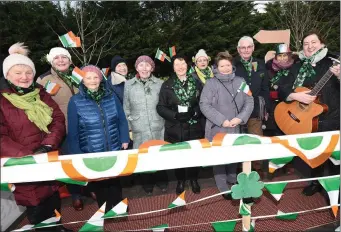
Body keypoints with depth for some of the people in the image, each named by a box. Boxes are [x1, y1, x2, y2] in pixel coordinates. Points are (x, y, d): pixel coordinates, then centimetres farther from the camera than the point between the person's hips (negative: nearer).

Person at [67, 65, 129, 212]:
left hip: (115, 150, 2)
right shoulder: (75, 102, -6)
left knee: (115, 184, 16)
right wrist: (76, 154, -6)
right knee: (99, 186, 15)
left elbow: (122, 120, 6)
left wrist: (125, 140, 0)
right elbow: (73, 131, -5)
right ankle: (105, 212, 37)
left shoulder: (111, 97, 1)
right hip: (91, 154, -2)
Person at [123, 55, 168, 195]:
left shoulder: (160, 84, 1)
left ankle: (162, 180, 33)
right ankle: (147, 182, 32)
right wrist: (127, 128, 4)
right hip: (139, 130, 0)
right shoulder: (128, 85, 1)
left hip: (158, 128, 0)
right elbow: (126, 109, 6)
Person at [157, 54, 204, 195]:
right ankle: (180, 180, 33)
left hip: (194, 128, 1)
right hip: (174, 129, -1)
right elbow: (160, 107, -3)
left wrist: (194, 112, -15)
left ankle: (193, 179, 35)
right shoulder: (167, 85, 0)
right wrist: (176, 115, -17)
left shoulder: (196, 82, 3)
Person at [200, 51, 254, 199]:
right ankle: (223, 188, 22)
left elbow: (249, 101, 3)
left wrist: (240, 118, -12)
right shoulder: (211, 83, -7)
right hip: (217, 129, -4)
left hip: (235, 128, 4)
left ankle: (233, 181, 41)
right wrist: (222, 120, -18)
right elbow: (204, 105, -14)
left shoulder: (240, 81, 5)